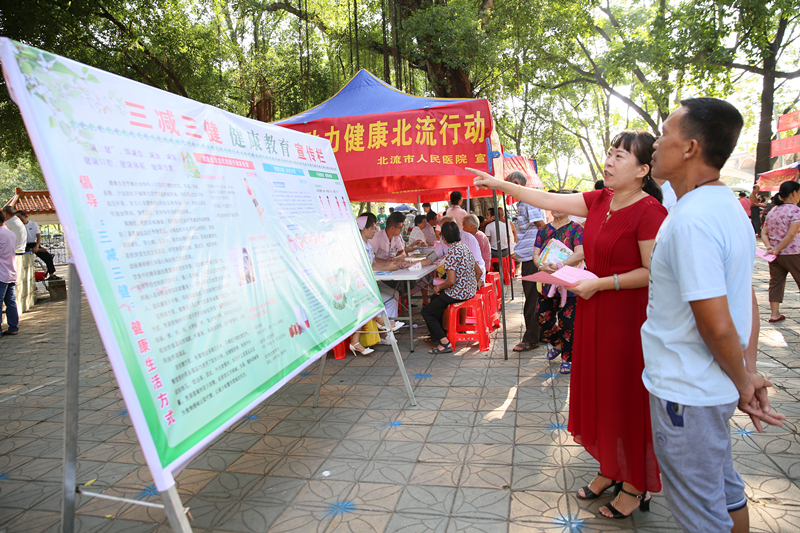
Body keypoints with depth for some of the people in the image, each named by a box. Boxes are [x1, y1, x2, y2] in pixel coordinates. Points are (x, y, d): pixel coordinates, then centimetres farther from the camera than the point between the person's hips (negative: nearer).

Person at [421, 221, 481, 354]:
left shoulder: (452, 253, -21)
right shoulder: (464, 248, 6)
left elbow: (451, 281, -25)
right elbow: (478, 272, 10)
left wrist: (438, 287, -8)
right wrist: (472, 287, 21)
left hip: (458, 293, -9)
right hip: (470, 291, 9)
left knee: (426, 312, 6)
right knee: (434, 298, 30)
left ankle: (444, 343, -2)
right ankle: (438, 333, 40)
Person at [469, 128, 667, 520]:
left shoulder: (649, 211, -18)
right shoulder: (600, 200, 5)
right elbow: (548, 201, 7)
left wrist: (599, 283, -20)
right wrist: (498, 185, 6)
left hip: (629, 320, -8)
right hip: (594, 315, 8)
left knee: (628, 400, 6)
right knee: (598, 393, 17)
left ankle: (636, 486, 27)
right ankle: (610, 469, 37)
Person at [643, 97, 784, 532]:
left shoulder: (690, 220, -26)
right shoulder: (728, 207, 7)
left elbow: (717, 326, -25)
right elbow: (747, 300, 11)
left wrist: (742, 383, -9)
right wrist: (748, 371, 9)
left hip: (687, 392, -9)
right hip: (714, 387, 9)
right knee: (724, 487, 26)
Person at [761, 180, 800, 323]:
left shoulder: (772, 211, 9)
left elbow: (764, 233, 4)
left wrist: (769, 247, -7)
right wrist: (777, 249, -15)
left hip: (775, 255, 6)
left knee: (775, 282, 8)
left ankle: (774, 313, 7)